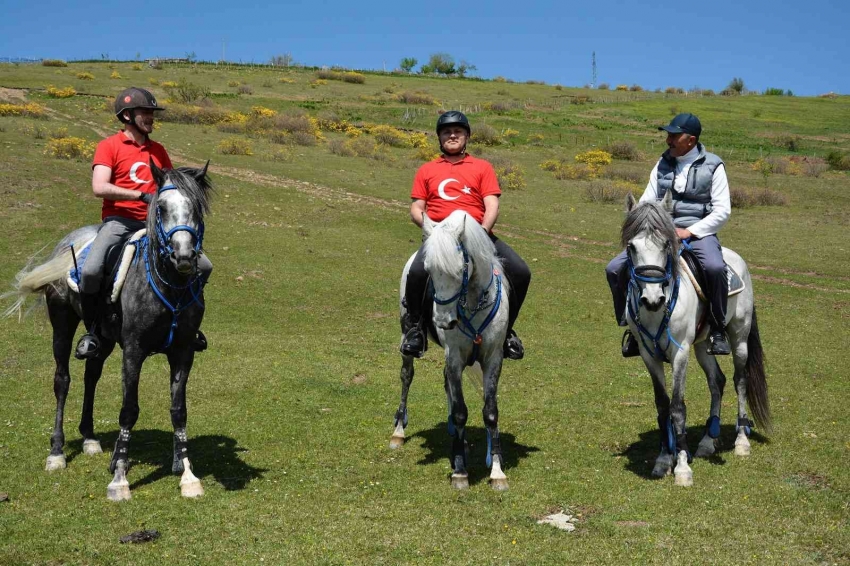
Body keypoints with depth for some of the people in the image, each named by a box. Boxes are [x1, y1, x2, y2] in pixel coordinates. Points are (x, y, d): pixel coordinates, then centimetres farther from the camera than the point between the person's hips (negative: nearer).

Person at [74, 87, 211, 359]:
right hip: (120, 221, -5)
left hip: (154, 222, 5)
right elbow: (100, 188, -15)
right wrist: (143, 195, -19)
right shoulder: (109, 146, -1)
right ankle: (91, 331, -5)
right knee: (91, 271, -30)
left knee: (203, 267, -3)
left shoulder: (158, 150, 16)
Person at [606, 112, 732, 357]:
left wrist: (689, 231, -15)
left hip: (698, 232, -4)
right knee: (615, 269, -11)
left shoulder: (713, 166, -1)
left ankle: (718, 329, -16)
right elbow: (647, 202, 12)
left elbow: (722, 210, -5)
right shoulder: (663, 164, 10)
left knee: (715, 268, -37)